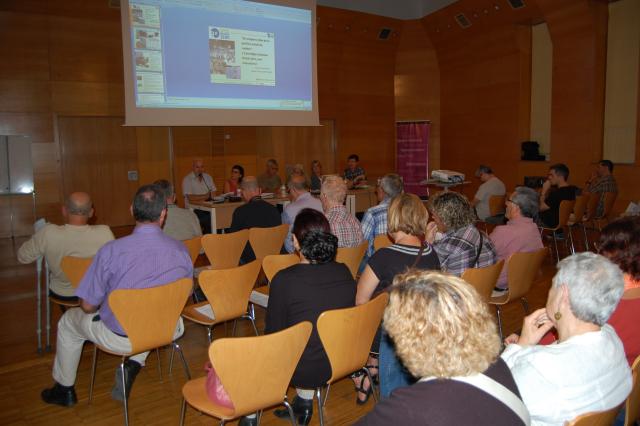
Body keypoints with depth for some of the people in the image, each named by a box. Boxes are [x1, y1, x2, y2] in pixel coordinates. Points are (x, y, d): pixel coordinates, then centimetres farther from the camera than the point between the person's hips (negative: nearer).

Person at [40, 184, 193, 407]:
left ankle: (64, 389, 44)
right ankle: (134, 364, 21)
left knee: (68, 321, 27)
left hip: (120, 337, -2)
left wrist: (103, 304, 11)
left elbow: (88, 306, -13)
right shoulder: (181, 250, -14)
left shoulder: (111, 250, -23)